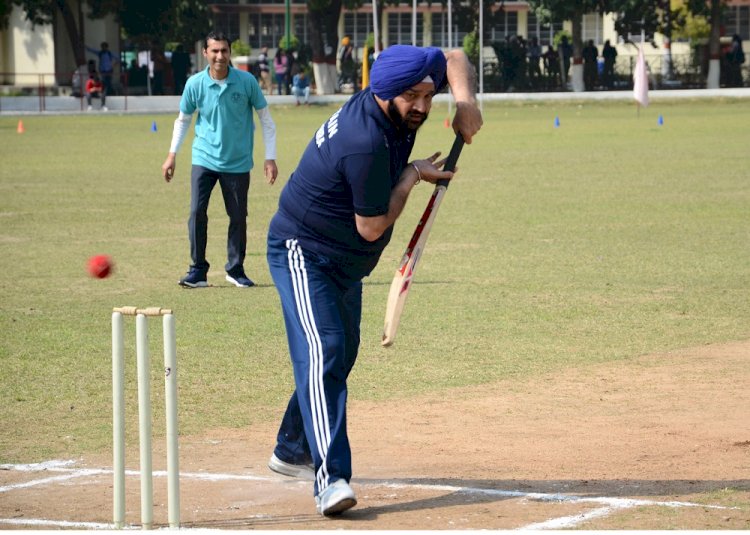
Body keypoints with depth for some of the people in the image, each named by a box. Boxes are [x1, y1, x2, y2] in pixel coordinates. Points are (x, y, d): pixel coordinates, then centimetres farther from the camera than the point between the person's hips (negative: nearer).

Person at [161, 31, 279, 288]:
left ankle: (235, 269, 23)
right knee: (197, 212, -13)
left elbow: (265, 117, 0)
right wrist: (172, 155, 7)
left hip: (238, 162, 0)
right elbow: (183, 119, 9)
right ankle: (198, 270, -2)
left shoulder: (247, 81, -10)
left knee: (238, 217, 5)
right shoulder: (195, 84, -7)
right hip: (204, 159, 0)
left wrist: (270, 158, -3)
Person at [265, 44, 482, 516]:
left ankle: (293, 451, 39)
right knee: (322, 350, -25)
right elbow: (372, 227, -24)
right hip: (303, 251, -10)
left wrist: (465, 100, -11)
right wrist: (413, 175, -15)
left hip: (346, 260, 10)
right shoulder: (367, 144, -33)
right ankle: (331, 478, -38)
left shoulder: (396, 98, -9)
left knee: (341, 355, 20)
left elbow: (454, 59, 7)